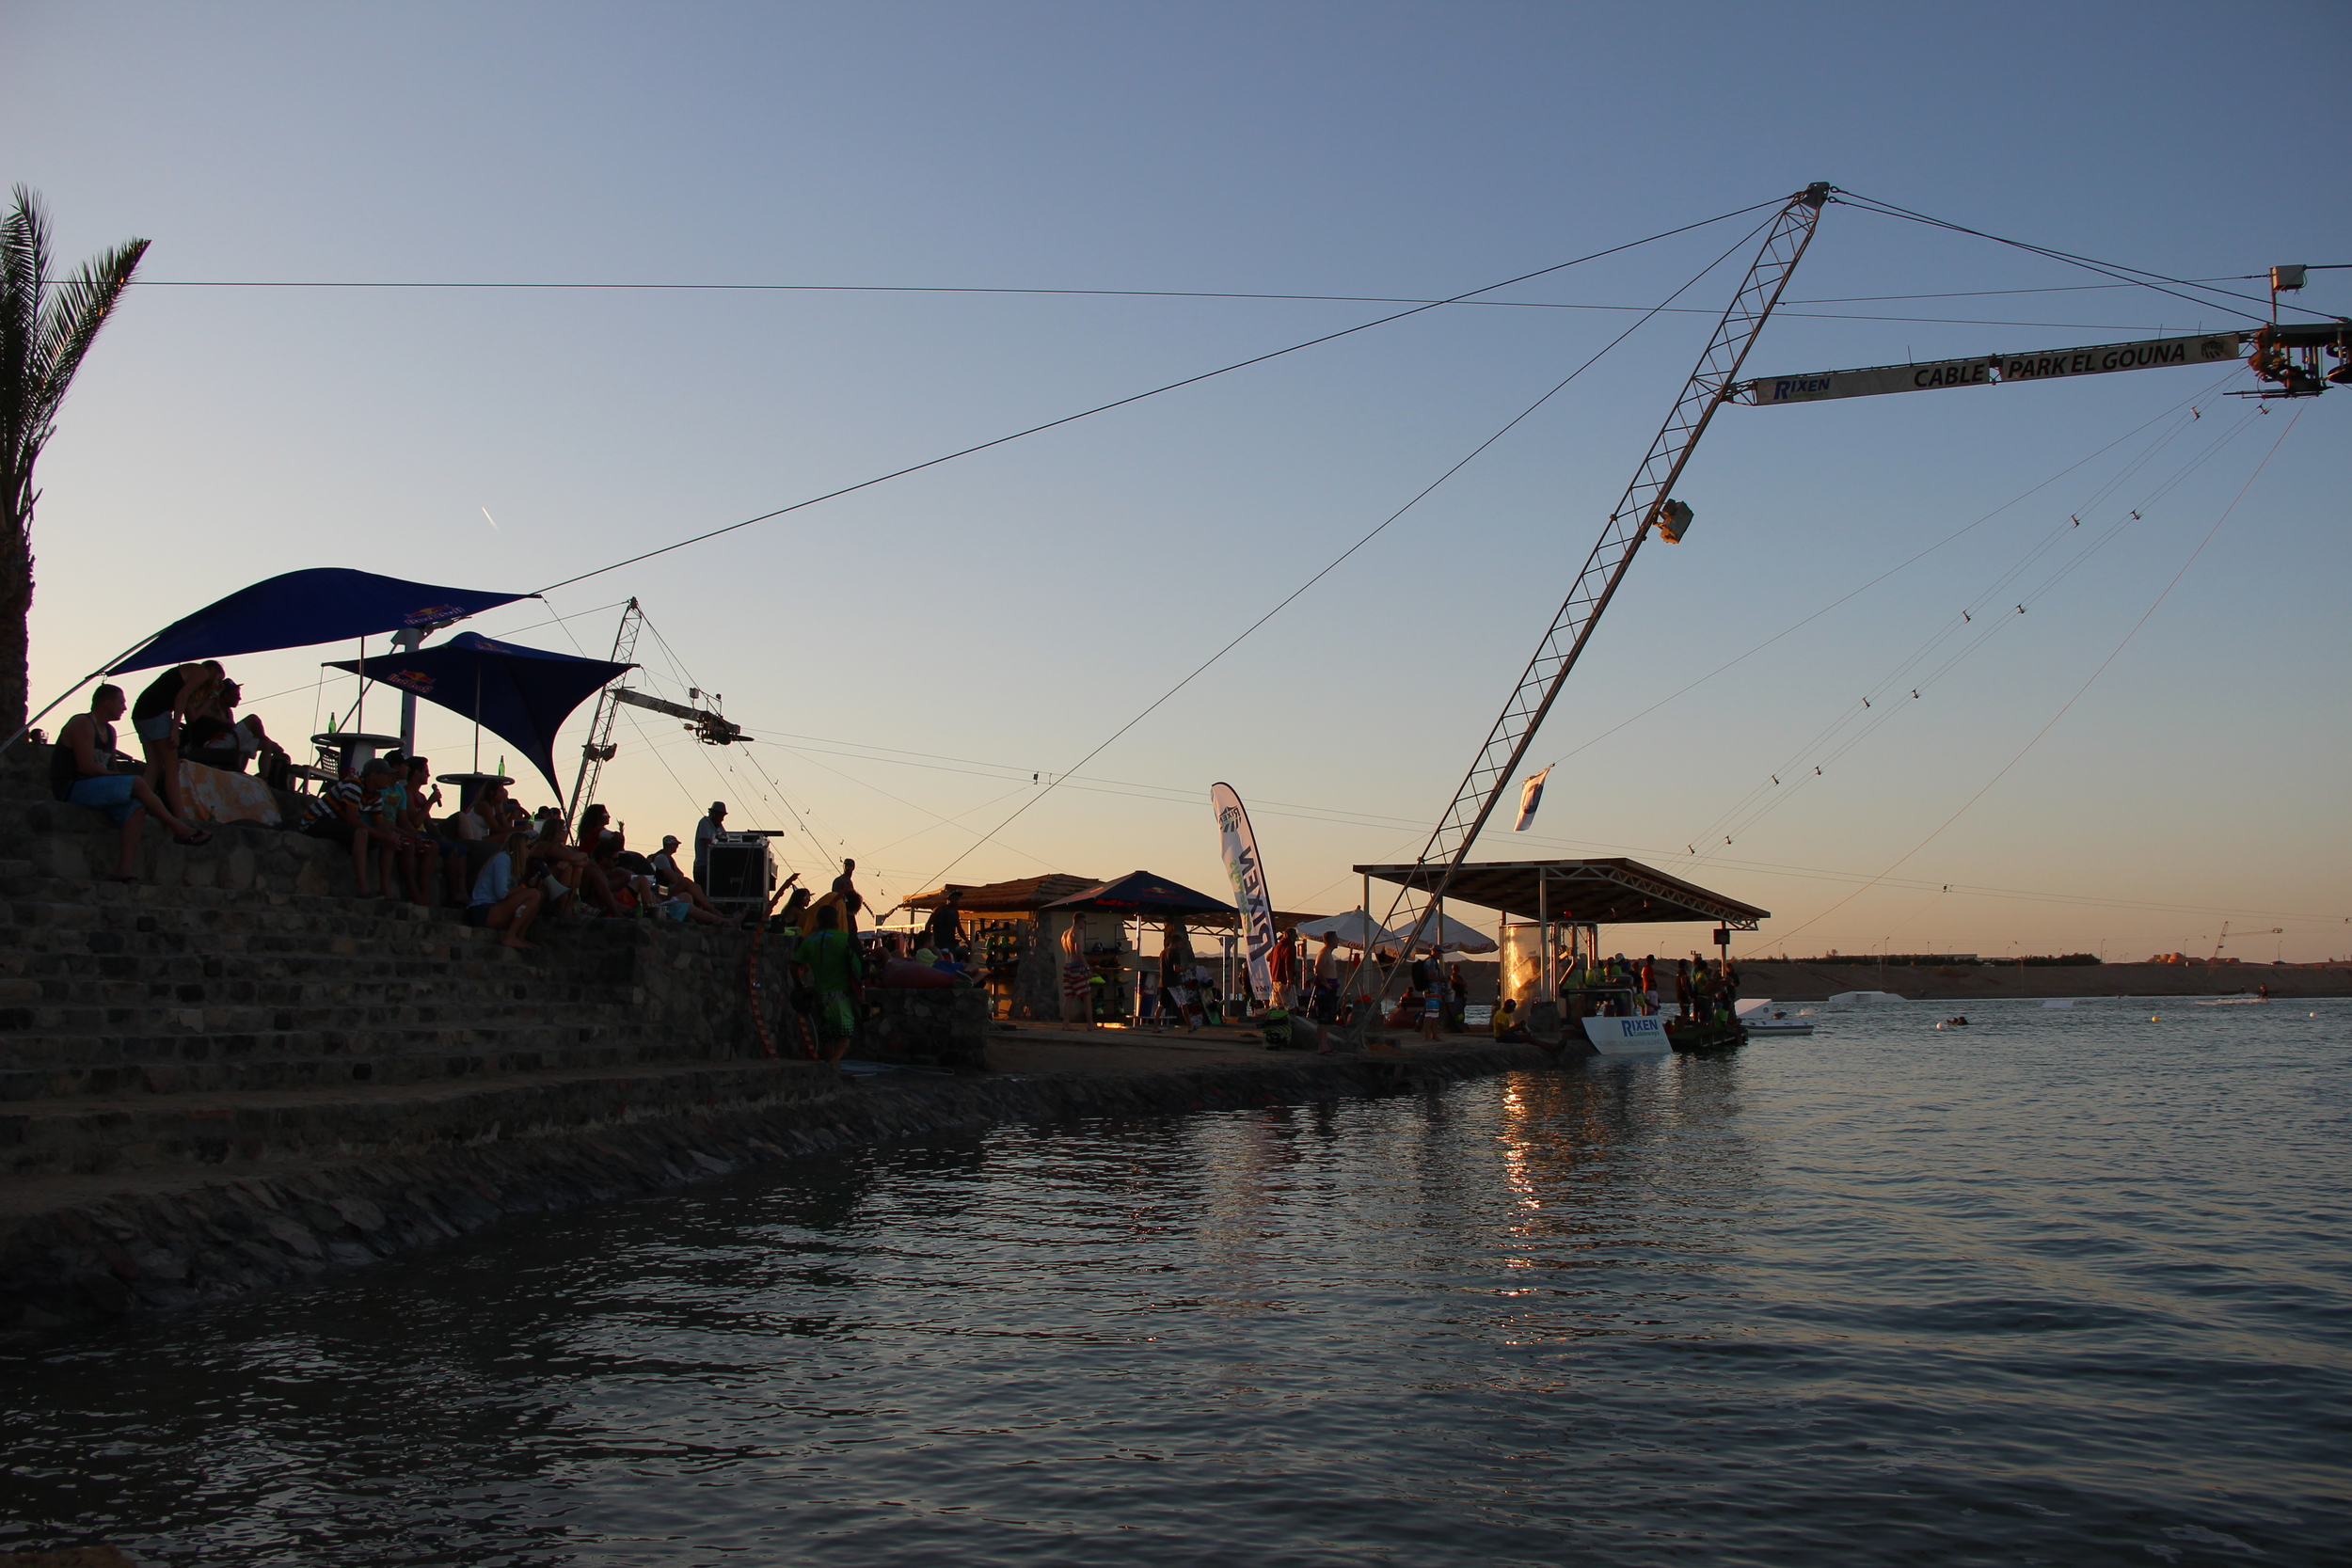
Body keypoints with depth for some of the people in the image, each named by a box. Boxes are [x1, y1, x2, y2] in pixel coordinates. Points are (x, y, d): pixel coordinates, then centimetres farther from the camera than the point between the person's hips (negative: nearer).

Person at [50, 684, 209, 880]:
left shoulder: (109, 731, 19)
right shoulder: (82, 724, -8)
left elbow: (110, 769, 17)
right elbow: (86, 766, -19)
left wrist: (121, 777, -4)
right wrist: (124, 778, -15)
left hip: (96, 789, 9)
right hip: (72, 788, -9)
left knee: (137, 806, -19)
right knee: (136, 783, -23)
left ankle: (124, 869, -29)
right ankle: (178, 828, -13)